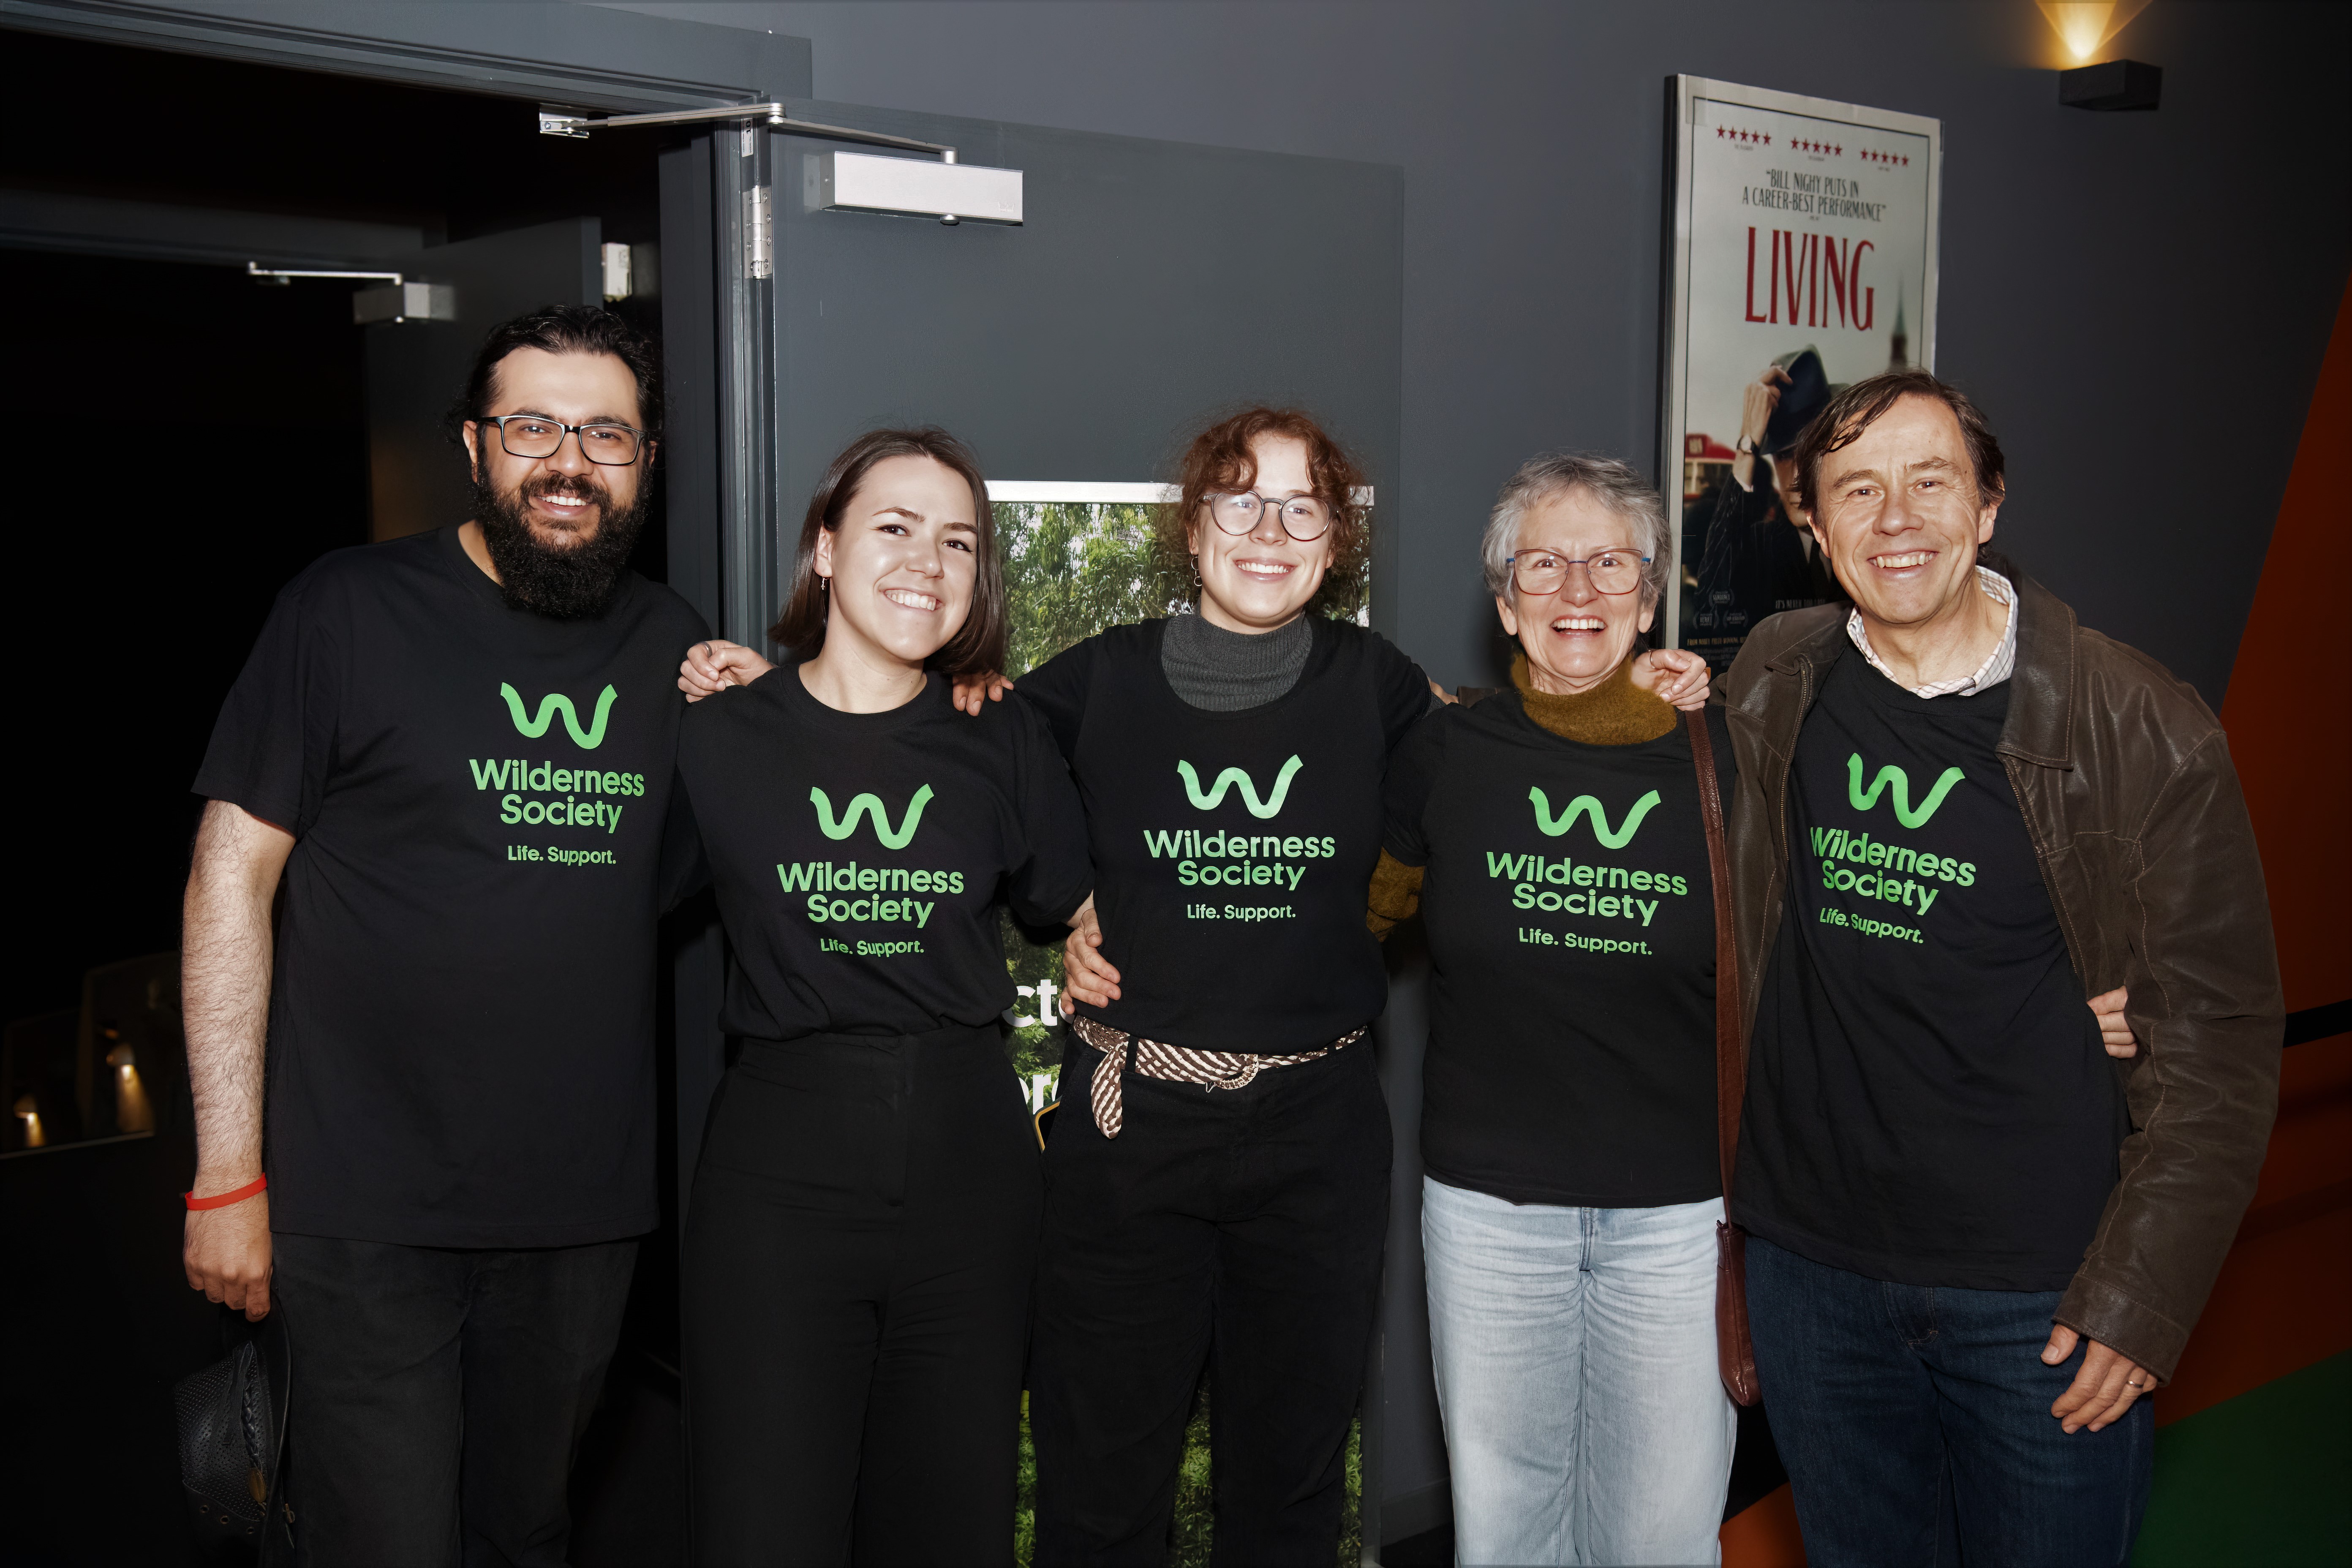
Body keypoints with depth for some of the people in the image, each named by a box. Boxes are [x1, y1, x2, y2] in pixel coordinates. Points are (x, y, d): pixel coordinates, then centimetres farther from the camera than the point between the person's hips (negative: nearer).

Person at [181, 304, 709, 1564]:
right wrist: (227, 1173, -10)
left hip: (585, 1208, 4)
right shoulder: (351, 611, -6)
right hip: (370, 1211, -4)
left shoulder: (672, 646, 7)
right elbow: (231, 875, -6)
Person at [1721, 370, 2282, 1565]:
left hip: (2043, 1291, -3)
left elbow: (2218, 1034, -8)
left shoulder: (2141, 730, -10)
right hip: (1812, 1264, 3)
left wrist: (2140, 1296, -11)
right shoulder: (1771, 688, 0)